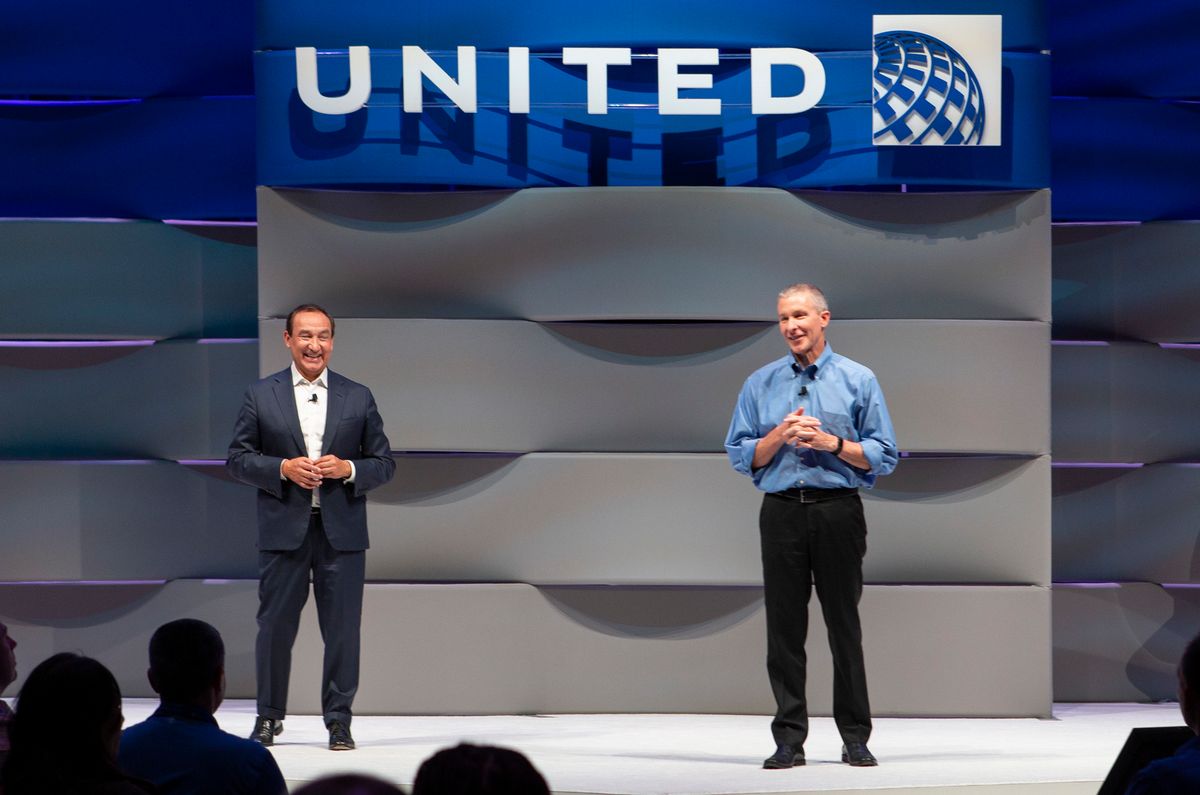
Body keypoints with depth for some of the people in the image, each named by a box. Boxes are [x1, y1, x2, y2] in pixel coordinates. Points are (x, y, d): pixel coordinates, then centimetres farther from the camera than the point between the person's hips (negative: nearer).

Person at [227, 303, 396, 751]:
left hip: (342, 531, 1)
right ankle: (269, 717, 18)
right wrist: (283, 469, -12)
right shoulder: (260, 395, 6)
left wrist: (348, 469, -11)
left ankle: (338, 721, 11)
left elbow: (384, 464, 9)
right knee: (275, 626, 4)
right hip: (283, 529, -1)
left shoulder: (358, 398, 8)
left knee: (342, 629, 1)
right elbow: (238, 459, 4)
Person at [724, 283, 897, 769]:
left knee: (844, 624, 0)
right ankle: (789, 739, 5)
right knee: (784, 625, 0)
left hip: (838, 511, -2)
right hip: (781, 511, 2)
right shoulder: (760, 384, 11)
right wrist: (780, 435, -8)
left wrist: (833, 442, -12)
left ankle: (855, 738, 7)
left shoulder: (858, 381, 6)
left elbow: (883, 457, 3)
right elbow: (741, 457, 9)